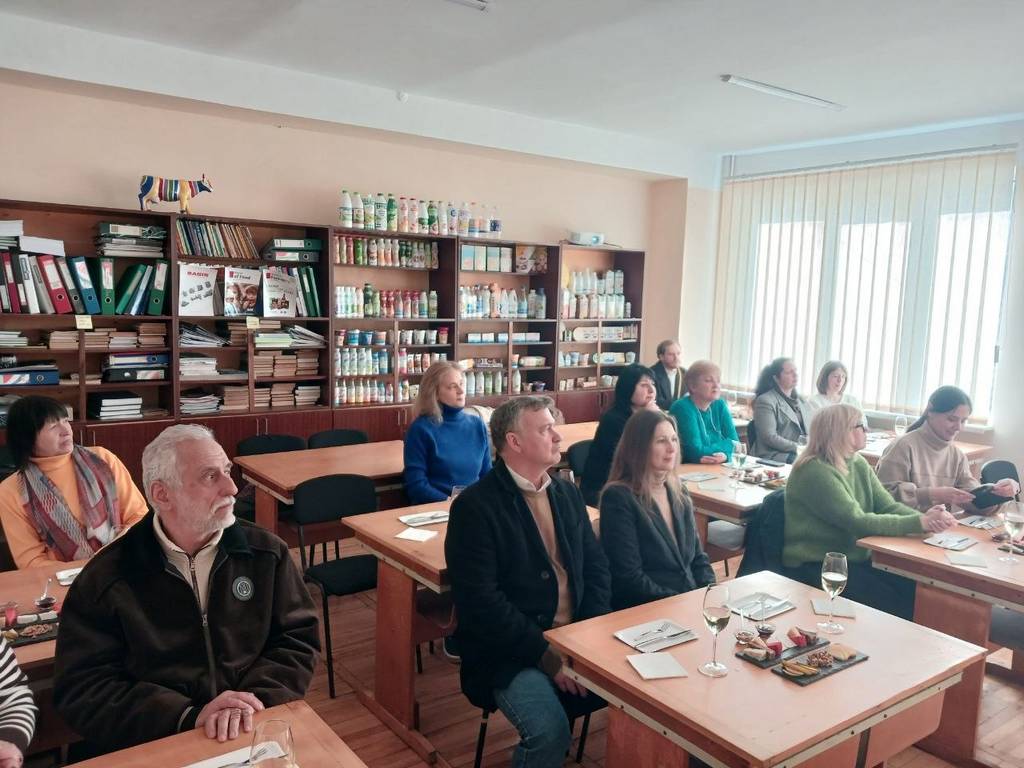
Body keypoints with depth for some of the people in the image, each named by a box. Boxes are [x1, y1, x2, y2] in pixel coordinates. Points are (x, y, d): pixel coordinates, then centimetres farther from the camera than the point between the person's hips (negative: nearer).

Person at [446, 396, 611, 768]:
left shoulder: (567, 493, 10)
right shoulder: (474, 506, -12)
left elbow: (596, 566, 10)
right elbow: (481, 601, -18)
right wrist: (547, 654, -20)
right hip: (511, 651, -6)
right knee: (550, 732, -28)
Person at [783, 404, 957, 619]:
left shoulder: (858, 464, 7)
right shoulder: (815, 472, -21)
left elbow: (888, 506, 1)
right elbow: (857, 522, -26)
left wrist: (925, 517, -19)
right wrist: (919, 523, -28)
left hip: (856, 558, 8)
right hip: (815, 567, -8)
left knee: (913, 590, -8)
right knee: (887, 602, -18)